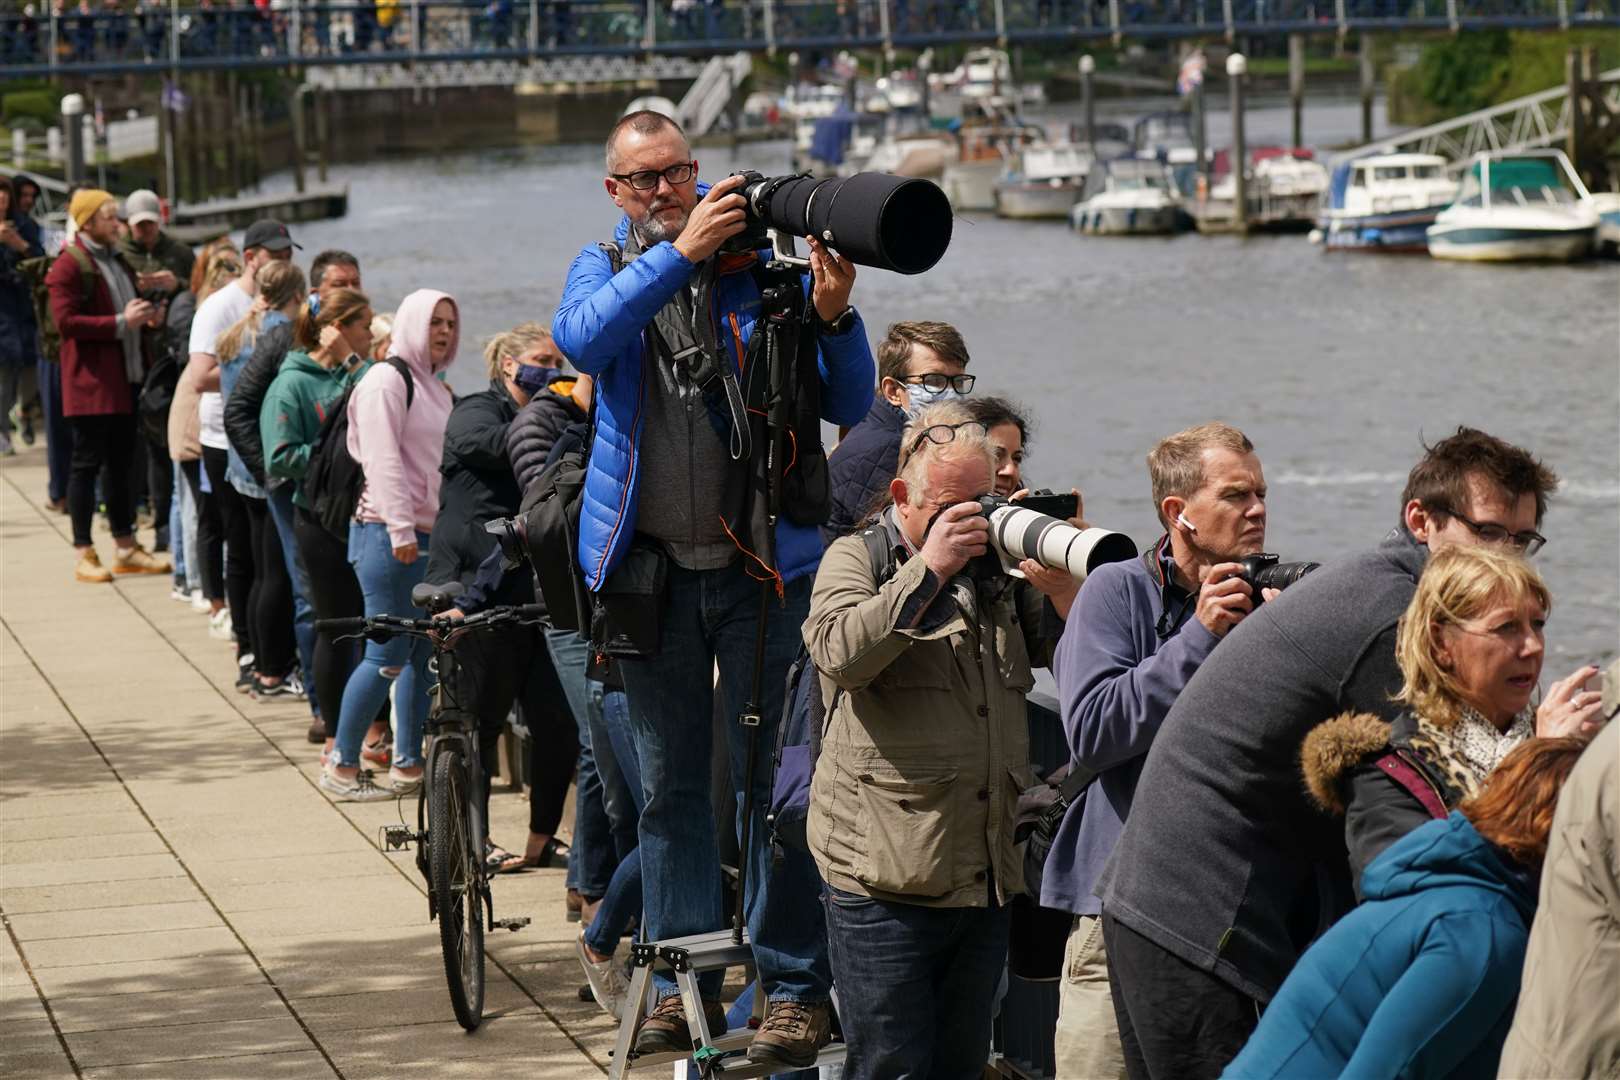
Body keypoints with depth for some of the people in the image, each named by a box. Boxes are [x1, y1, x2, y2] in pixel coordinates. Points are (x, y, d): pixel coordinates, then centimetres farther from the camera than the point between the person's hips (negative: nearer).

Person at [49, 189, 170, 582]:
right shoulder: (69, 266, -10)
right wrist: (120, 322, -21)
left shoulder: (117, 262, 18)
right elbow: (66, 321, -19)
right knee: (87, 463, -4)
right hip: (91, 383, -9)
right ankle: (84, 555, 0)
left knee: (119, 464, 13)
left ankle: (126, 549, 20)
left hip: (125, 380, 9)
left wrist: (148, 316, 8)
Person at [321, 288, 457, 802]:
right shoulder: (387, 380, -8)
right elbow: (383, 459, -16)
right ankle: (342, 766, -1)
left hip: (429, 536, 9)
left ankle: (407, 764, 13)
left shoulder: (436, 390, 20)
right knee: (389, 654, -9)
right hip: (390, 535, -9)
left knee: (422, 653, 7)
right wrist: (401, 530, -22)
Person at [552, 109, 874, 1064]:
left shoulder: (760, 263, 0)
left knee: (773, 780, -2)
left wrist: (832, 315, -21)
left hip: (762, 563, -3)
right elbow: (582, 340, -17)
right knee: (671, 785, 10)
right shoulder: (605, 269, 7)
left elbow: (850, 407, -2)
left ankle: (797, 986, 3)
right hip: (652, 566, 3)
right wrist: (681, 252, -26)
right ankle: (685, 977, 20)